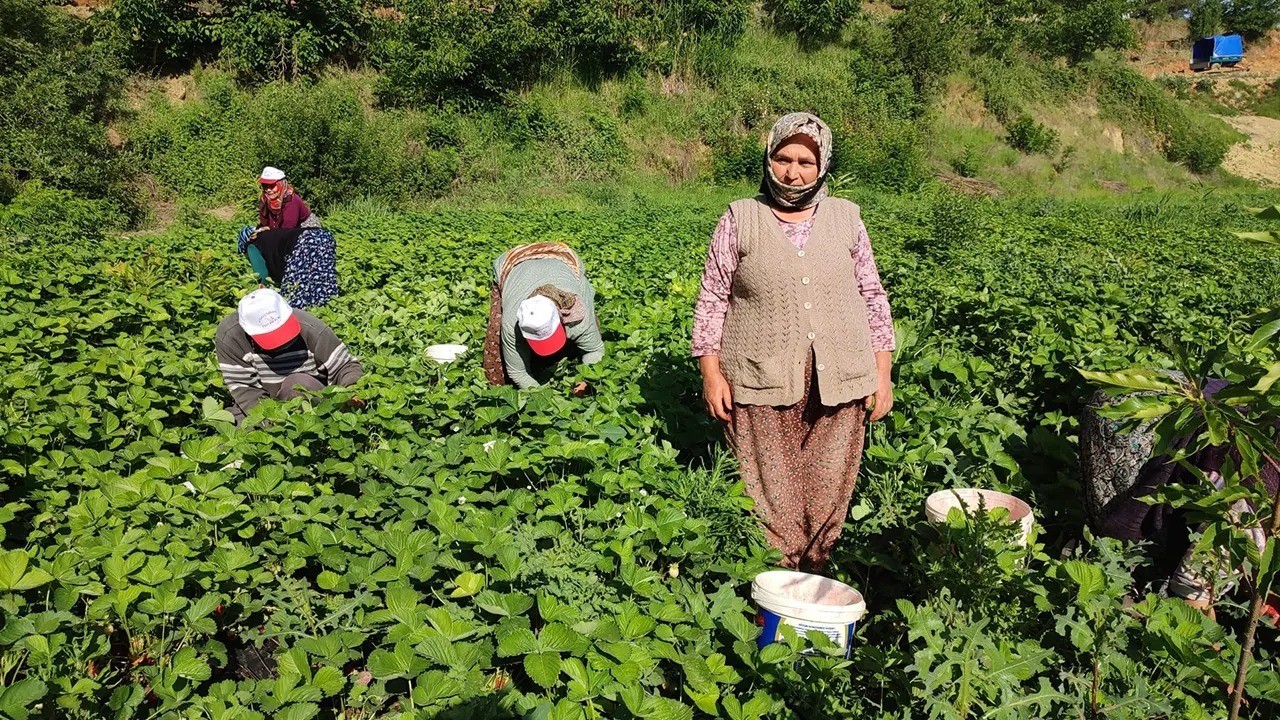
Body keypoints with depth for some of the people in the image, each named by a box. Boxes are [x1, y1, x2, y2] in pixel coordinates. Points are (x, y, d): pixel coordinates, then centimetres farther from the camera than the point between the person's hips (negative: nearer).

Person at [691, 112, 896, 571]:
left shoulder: (846, 218, 9)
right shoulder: (740, 219, 3)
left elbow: (872, 296, 12)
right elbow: (713, 299, 4)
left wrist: (882, 372, 8)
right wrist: (711, 373, -2)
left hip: (838, 382, 2)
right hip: (763, 384, -2)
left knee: (828, 494, 7)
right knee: (771, 498, 2)